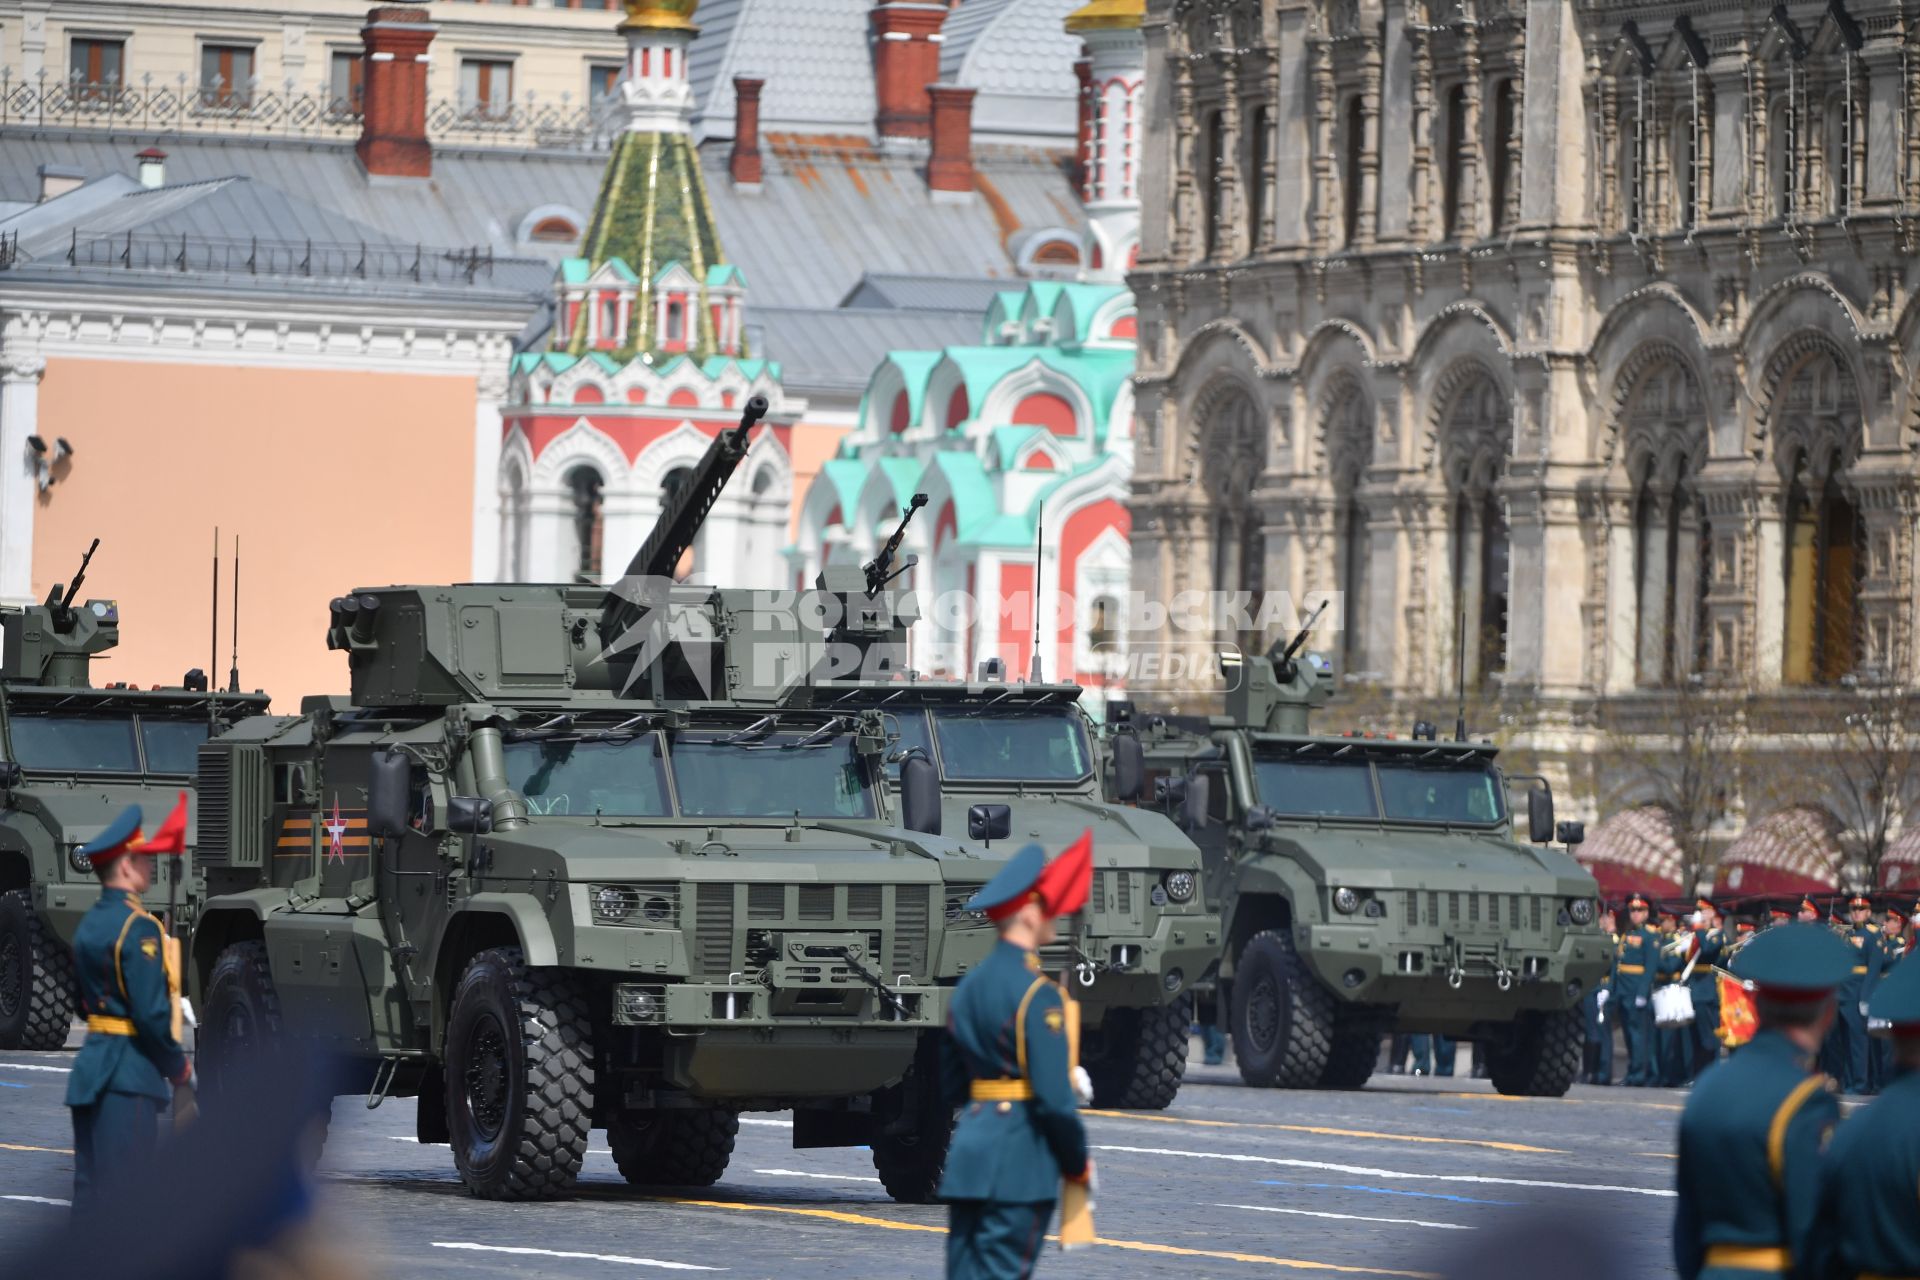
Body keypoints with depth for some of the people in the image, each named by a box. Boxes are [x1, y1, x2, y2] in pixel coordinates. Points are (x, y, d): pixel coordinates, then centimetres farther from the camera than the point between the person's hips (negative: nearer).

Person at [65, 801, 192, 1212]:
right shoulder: (138, 927, -15)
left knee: (90, 1190, 11)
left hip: (90, 1068, 9)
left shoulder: (89, 923, 12)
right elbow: (151, 1013, -20)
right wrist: (178, 1066, -4)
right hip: (129, 1075, -9)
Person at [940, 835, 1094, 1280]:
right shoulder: (1038, 994, -13)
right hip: (1020, 1166, -8)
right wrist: (1079, 1165, -3)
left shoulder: (968, 987, 13)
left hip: (969, 1150, 8)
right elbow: (1054, 1098, -18)